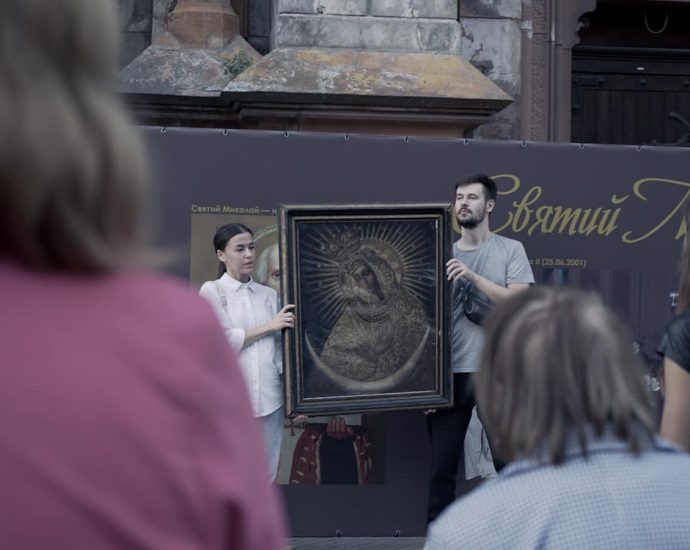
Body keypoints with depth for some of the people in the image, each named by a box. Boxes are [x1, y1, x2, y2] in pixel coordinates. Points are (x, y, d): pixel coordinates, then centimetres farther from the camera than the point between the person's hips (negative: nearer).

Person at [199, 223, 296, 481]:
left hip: (269, 398, 4)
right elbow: (223, 341, -9)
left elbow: (280, 349, 9)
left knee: (267, 475, 6)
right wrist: (270, 326, -5)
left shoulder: (269, 294, 11)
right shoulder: (211, 291, 1)